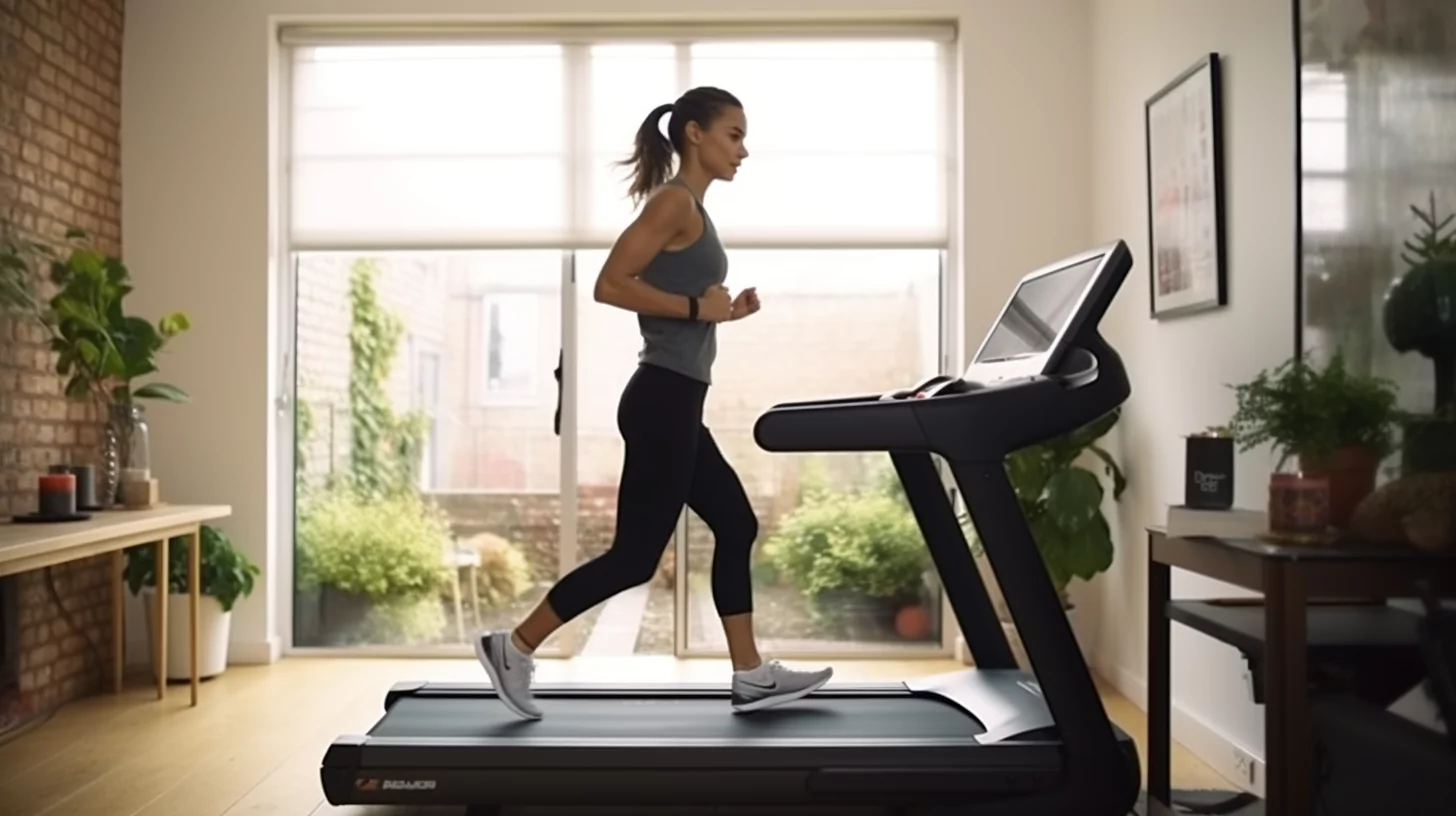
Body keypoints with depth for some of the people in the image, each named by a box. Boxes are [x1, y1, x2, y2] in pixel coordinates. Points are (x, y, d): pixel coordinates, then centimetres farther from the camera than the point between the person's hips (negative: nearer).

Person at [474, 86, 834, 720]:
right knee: (636, 554, -3)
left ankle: (751, 678, 22)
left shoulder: (691, 209, 18)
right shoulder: (674, 201, -11)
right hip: (662, 400, -10)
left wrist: (721, 310, 9)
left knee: (736, 526, 13)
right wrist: (696, 306, -16)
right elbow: (610, 285, -19)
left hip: (676, 402, 10)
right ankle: (514, 648, 9)